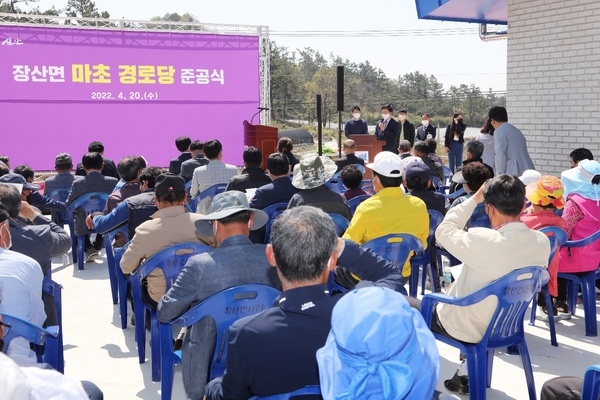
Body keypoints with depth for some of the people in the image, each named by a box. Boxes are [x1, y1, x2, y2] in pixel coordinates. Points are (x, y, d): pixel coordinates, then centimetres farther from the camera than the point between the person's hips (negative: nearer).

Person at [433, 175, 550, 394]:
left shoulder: (482, 240, -32)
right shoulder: (542, 242, -12)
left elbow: (444, 232, -13)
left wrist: (473, 199, -9)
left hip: (468, 327, -6)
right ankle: (466, 376, 35)